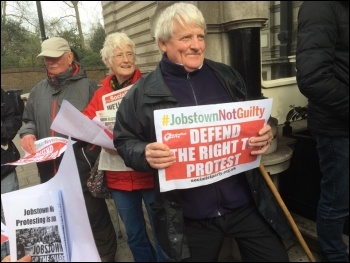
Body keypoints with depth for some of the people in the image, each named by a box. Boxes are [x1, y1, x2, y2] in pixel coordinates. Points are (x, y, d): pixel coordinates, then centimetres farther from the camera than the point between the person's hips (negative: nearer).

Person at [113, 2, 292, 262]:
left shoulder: (227, 76, 4)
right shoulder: (143, 93, -5)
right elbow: (124, 141, 1)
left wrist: (263, 134, -7)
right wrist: (145, 154, -20)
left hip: (247, 203, 3)